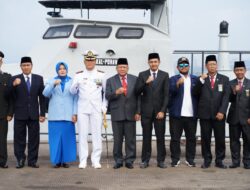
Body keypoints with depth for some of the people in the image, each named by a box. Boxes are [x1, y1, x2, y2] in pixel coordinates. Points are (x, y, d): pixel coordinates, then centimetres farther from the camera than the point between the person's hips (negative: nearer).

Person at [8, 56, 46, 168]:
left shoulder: (39, 79, 7)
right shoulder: (15, 79, 2)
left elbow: (42, 97, 6)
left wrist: (42, 113, 2)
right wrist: (13, 85, -26)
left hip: (34, 114, 1)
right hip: (20, 114, -1)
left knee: (34, 138, 5)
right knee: (19, 138, 5)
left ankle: (32, 160, 14)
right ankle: (20, 160, 15)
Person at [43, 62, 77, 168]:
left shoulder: (72, 82, 10)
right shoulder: (52, 81, 12)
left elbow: (75, 98, 6)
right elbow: (45, 94, -3)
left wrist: (75, 113, -3)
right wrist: (53, 85, -18)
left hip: (68, 115, 0)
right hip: (55, 115, 0)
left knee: (67, 137, -1)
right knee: (56, 137, -2)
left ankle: (65, 160, 6)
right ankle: (57, 160, 4)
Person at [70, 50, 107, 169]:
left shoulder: (101, 75, 6)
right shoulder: (79, 75, 6)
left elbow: (106, 92, 10)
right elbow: (73, 92, 1)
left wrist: (104, 106, 2)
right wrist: (76, 84, -20)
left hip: (96, 109, 0)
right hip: (82, 109, 0)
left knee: (97, 134, 0)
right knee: (82, 134, 1)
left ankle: (96, 160, 6)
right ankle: (83, 160, 6)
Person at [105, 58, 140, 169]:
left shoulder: (134, 79, 9)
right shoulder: (110, 81, 7)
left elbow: (138, 96, 7)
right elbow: (107, 96, 0)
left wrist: (138, 112, 1)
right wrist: (116, 92, -19)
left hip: (130, 113, 0)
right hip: (117, 114, 0)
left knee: (130, 139, 3)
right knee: (117, 139, 3)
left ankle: (129, 161, 12)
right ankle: (118, 161, 12)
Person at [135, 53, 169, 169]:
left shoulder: (164, 75, 4)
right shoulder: (142, 75, 5)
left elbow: (166, 95, 0)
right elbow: (137, 92, -4)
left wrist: (162, 110, -8)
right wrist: (146, 83, -19)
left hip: (159, 110, 0)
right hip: (146, 110, 0)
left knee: (160, 137, 2)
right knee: (146, 137, 3)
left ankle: (161, 160, 10)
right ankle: (145, 160, 11)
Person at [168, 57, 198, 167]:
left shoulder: (195, 79, 11)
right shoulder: (173, 79, 4)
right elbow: (171, 91, -13)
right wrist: (178, 84, -32)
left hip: (191, 114, 2)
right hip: (177, 114, -2)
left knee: (191, 138, 6)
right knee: (175, 138, 2)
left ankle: (190, 159, 16)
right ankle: (175, 159, 11)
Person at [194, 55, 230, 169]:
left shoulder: (224, 79, 8)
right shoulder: (201, 79, 10)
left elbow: (226, 97, 0)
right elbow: (195, 93, -1)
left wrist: (222, 112, -11)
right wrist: (201, 80, -13)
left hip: (218, 114, 0)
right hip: (205, 114, 0)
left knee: (220, 138, 2)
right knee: (205, 139, 4)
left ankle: (219, 161, 12)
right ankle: (207, 160, 14)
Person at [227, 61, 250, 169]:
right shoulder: (231, 84, 6)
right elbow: (229, 99, -1)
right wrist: (234, 91, -20)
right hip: (234, 117, 2)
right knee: (234, 140, 6)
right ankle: (235, 161, 15)